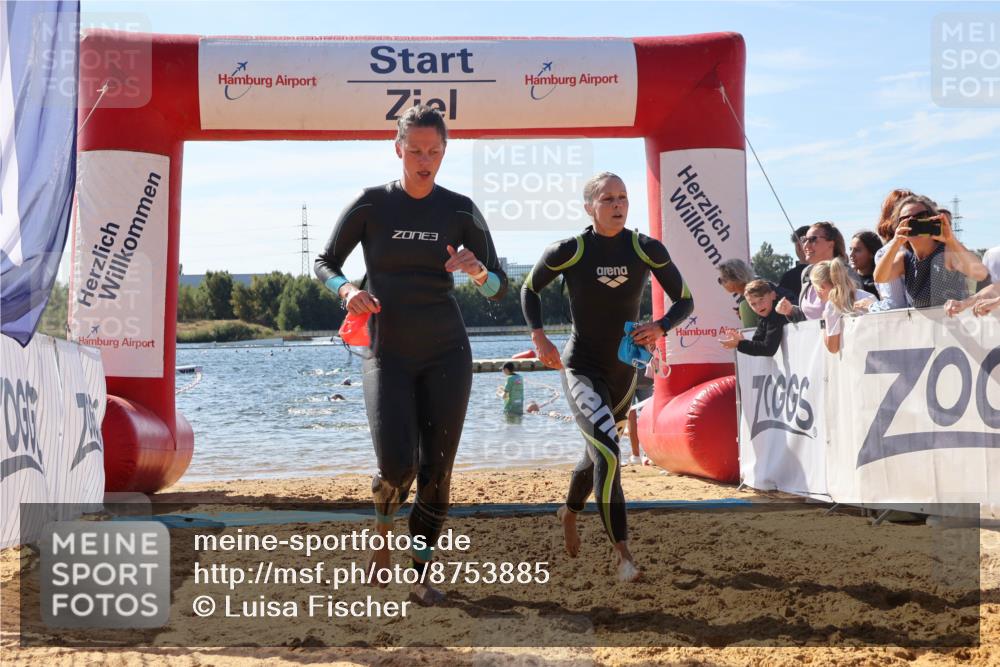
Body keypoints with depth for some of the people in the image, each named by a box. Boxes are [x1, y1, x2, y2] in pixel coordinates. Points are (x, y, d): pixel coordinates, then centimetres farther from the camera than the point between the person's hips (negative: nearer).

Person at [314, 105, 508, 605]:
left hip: (446, 354, 2)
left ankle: (422, 571, 13)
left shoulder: (460, 211, 0)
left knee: (437, 468, -1)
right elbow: (324, 264, 7)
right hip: (388, 356, -1)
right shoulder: (371, 205, -2)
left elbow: (498, 288, 4)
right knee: (397, 465, -15)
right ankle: (383, 531, 19)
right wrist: (347, 289, -15)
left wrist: (476, 270, -19)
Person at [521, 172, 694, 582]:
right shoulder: (568, 252, -14)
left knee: (599, 453, 23)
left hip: (624, 371, 5)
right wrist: (538, 337, -9)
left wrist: (660, 327, -19)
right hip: (582, 369, -4)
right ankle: (622, 552, -18)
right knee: (608, 453, -24)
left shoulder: (647, 250, -8)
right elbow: (530, 289, 4)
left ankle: (569, 512, 53)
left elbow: (685, 300, 1)